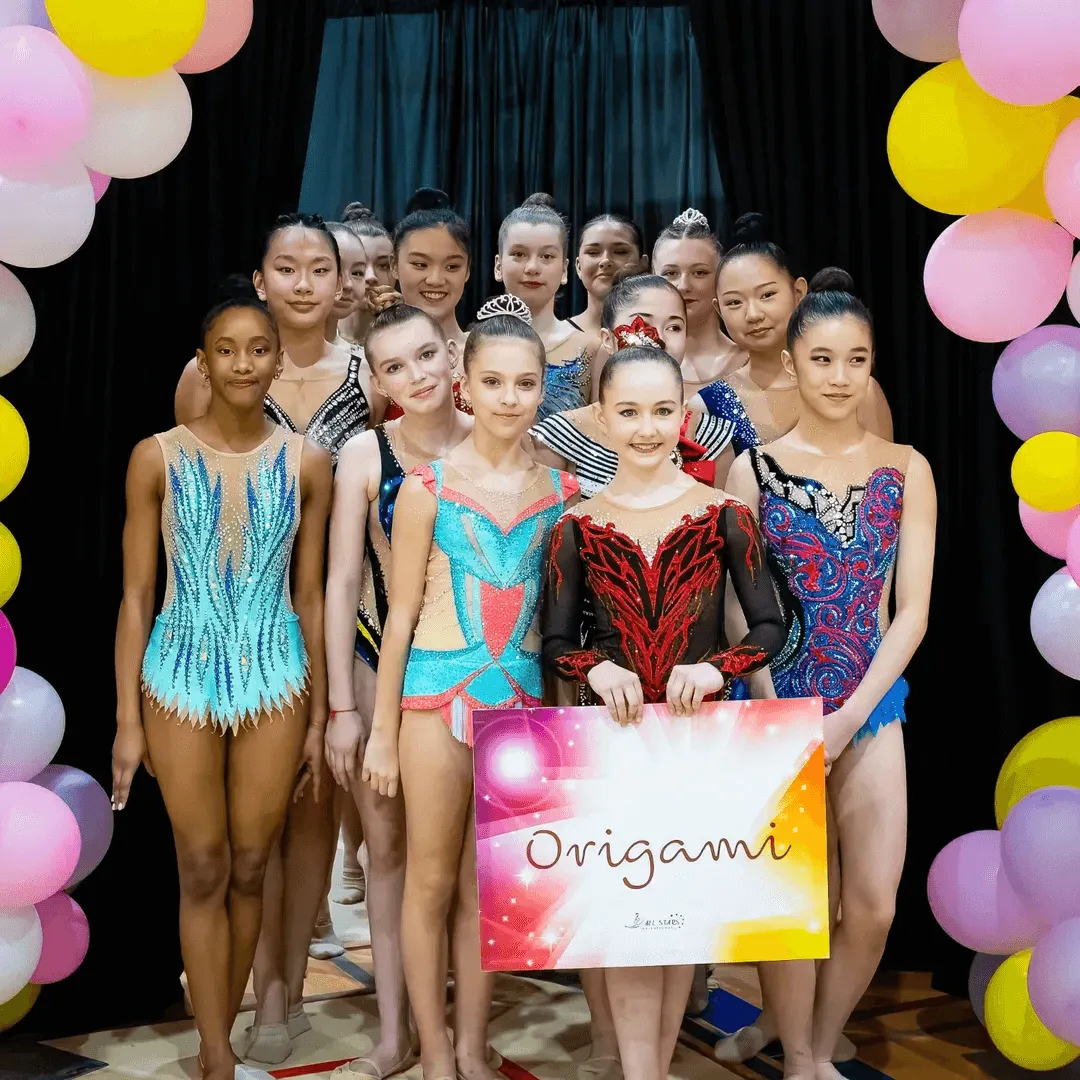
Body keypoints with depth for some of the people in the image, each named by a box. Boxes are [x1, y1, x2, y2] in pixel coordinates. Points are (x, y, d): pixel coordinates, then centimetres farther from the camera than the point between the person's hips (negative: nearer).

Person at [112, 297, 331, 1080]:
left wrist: (319, 715, 6)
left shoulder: (307, 463, 1)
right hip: (182, 677, -1)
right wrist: (127, 718, -4)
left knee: (250, 870, 9)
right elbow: (137, 595, -1)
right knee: (203, 872, 3)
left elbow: (310, 596, 5)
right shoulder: (158, 458, -3)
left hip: (274, 678, 2)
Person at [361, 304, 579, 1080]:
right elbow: (401, 613, -4)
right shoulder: (427, 487, -7)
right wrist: (383, 731, -3)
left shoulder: (562, 490, 1)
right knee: (432, 881, 7)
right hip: (439, 691, -2)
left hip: (522, 695, 3)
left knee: (488, 884, 12)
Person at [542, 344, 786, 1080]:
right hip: (614, 733, 0)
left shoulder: (724, 516, -2)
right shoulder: (578, 527, -1)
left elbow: (770, 628, -2)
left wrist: (715, 667, -20)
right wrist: (597, 669, -19)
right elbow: (556, 641, 2)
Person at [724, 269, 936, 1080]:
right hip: (778, 703, -2)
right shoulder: (755, 469, -3)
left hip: (872, 706, 2)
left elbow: (911, 611, -1)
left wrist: (849, 715, -10)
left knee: (874, 907, 3)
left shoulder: (907, 470, 1)